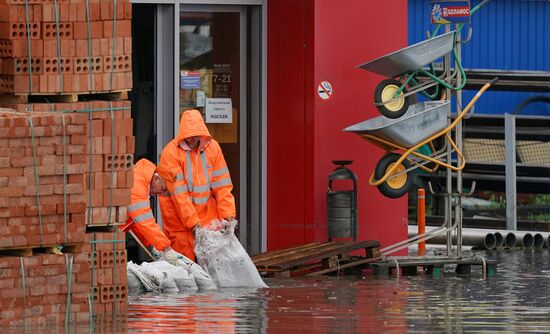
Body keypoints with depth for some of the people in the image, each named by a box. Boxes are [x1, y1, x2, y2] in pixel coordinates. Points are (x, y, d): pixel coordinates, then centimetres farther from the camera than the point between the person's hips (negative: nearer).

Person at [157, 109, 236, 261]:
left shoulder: (212, 147, 1)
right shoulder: (171, 152, -13)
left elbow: (221, 184, 2)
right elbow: (178, 192, -16)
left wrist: (227, 213, -8)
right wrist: (192, 221, -20)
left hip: (207, 213, 4)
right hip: (180, 217, -4)